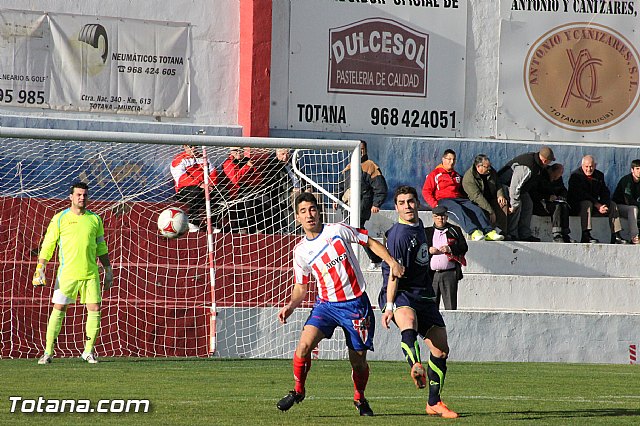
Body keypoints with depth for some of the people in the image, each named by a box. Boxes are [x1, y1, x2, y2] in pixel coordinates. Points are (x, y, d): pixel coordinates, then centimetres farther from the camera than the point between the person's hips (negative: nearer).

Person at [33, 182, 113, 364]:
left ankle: (88, 351, 9)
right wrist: (40, 268, -8)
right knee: (58, 309, -3)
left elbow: (101, 248, 17)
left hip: (91, 274, 2)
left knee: (94, 309, -3)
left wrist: (108, 271, 15)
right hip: (67, 273, -2)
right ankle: (48, 352, 3)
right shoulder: (60, 218, 1)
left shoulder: (95, 219, 9)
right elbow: (48, 244, 1)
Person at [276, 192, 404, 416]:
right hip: (326, 303, 2)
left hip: (356, 303, -2)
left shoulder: (337, 230, -4)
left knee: (358, 360, 0)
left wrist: (392, 262, -8)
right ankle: (298, 391, 0)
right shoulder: (301, 251, 3)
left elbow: (370, 242, 5)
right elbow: (301, 286, 12)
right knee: (304, 344, -21)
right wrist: (291, 305, -6)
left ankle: (360, 398, 28)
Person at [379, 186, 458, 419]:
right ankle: (416, 367, -65)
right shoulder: (398, 235, -14)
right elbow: (394, 273, -18)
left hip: (423, 294, 8)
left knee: (441, 349, 3)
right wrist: (389, 307, -22)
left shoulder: (418, 225, 12)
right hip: (400, 294, -8)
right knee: (408, 320, -41)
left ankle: (434, 403, 15)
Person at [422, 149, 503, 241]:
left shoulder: (457, 175, 28)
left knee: (476, 209, -24)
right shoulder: (435, 174, 10)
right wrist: (435, 204, -13)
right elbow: (426, 191, 2)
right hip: (443, 200, -5)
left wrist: (466, 201, 11)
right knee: (458, 209, -37)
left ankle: (489, 232, -40)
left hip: (459, 199, 5)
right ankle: (473, 232, -56)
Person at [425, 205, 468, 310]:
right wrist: (428, 251, -9)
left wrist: (450, 249, -12)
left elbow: (464, 247, 4)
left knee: (450, 305, -3)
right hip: (431, 274, 1)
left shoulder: (454, 230, 12)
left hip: (449, 273, -1)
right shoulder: (426, 232, 15)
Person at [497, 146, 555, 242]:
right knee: (517, 206, -23)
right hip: (507, 184, -10)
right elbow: (515, 186, -36)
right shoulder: (526, 168, -37)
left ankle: (525, 234, 11)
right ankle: (511, 234, -16)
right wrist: (514, 204, -32)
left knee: (528, 205, 7)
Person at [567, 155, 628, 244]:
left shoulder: (599, 175, 7)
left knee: (612, 204, -5)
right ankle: (586, 236, -45)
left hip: (595, 203, 7)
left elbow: (605, 193, 3)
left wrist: (604, 205, -20)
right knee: (587, 204, -37)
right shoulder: (575, 175, -12)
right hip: (576, 205, -7)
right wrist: (597, 205, -29)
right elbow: (580, 194, -23)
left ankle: (616, 236, -9)